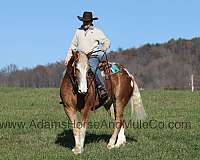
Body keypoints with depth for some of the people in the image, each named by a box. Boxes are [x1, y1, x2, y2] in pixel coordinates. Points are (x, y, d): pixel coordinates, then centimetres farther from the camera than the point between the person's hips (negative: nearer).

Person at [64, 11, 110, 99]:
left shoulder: (97, 32, 6)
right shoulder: (78, 31, 14)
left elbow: (106, 41, 9)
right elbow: (73, 45, 19)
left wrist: (105, 47, -14)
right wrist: (68, 57, 14)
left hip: (93, 57, -4)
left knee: (93, 68, -35)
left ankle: (102, 89, -32)